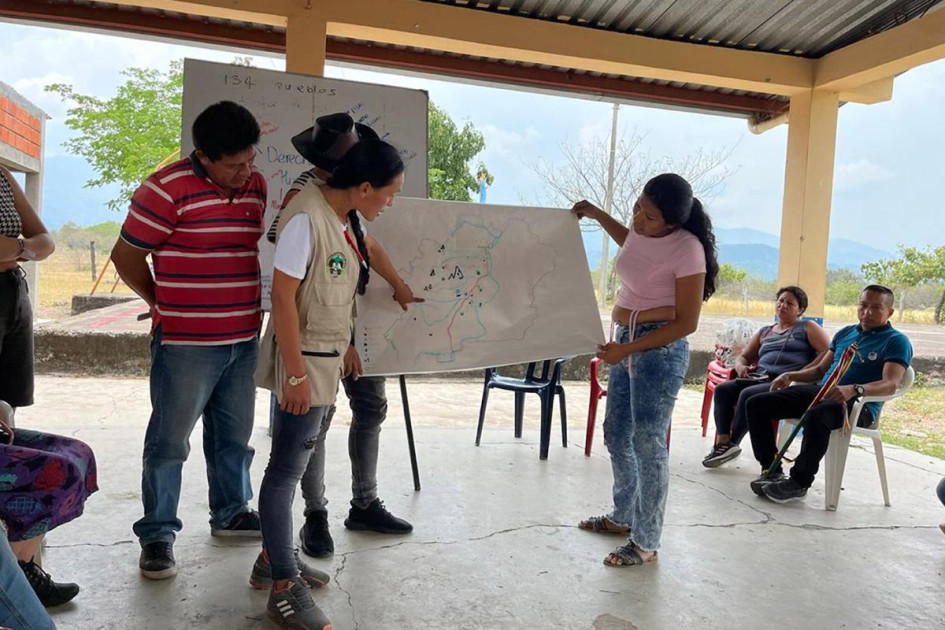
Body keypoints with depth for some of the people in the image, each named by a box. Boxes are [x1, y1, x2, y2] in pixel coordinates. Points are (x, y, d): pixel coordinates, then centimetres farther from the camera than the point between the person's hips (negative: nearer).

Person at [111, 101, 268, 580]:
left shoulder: (256, 185, 7)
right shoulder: (168, 188, -14)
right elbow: (126, 257, -6)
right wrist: (166, 306, 6)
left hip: (243, 339, 6)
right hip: (186, 343, -6)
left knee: (234, 434, 17)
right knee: (169, 440, 4)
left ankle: (230, 512, 35)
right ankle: (157, 535, 20)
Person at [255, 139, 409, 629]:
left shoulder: (344, 218, 6)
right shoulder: (306, 218, -20)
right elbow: (283, 297, -21)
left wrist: (344, 347, 20)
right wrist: (296, 373, -21)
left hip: (327, 358, 9)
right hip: (304, 359, -9)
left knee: (304, 458, 19)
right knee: (288, 468, 0)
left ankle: (277, 551, 38)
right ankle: (284, 588, 13)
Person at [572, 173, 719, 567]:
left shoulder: (687, 250, -19)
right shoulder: (641, 231, 3)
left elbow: (687, 323, -18)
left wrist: (628, 349, -21)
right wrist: (597, 214, 21)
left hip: (660, 350, -9)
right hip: (627, 342, 9)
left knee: (648, 444, -3)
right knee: (616, 435, 17)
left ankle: (646, 544, 12)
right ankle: (624, 516, 37)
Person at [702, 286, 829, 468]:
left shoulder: (807, 327, 12)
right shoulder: (764, 332, 28)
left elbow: (828, 353, -2)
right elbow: (743, 356, 27)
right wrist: (740, 366, 1)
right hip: (760, 378, 6)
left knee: (748, 394, -31)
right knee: (722, 389, -19)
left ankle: (732, 444, -19)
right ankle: (722, 440, -26)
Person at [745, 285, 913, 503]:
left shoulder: (897, 341, 3)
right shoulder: (845, 333, 24)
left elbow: (890, 383, -14)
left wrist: (854, 390, -34)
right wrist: (790, 375, 9)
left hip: (858, 403, -7)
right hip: (820, 390, 7)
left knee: (817, 416, -42)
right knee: (756, 404, -9)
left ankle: (799, 483, -25)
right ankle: (771, 469, -4)